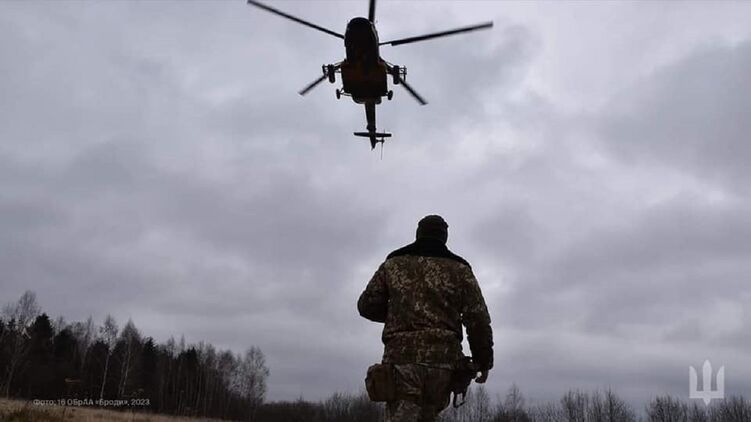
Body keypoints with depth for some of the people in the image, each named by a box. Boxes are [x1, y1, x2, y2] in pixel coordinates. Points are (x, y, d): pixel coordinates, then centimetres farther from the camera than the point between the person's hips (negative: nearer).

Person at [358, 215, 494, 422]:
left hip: (401, 358, -1)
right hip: (443, 358, 1)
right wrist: (483, 360, 10)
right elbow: (477, 318, 2)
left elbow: (367, 306, 12)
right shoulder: (458, 269, 9)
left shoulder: (393, 264, 12)